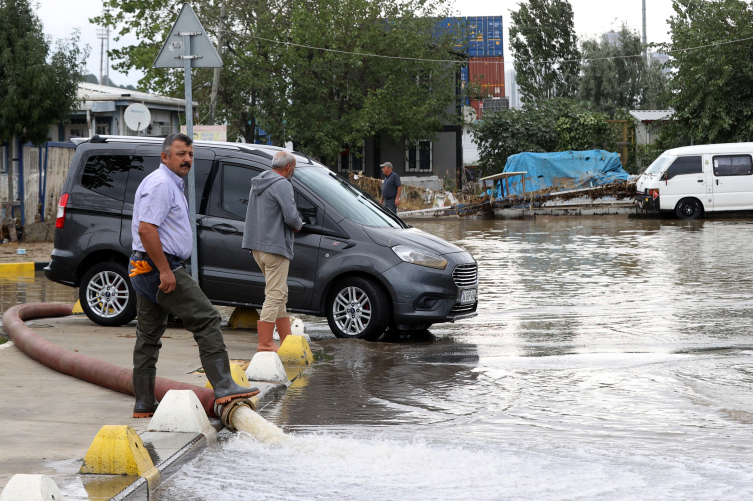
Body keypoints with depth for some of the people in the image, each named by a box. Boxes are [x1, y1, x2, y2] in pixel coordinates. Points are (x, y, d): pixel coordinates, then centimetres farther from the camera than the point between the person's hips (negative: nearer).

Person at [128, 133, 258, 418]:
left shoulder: (171, 184, 21)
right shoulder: (160, 184, -14)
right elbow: (146, 229, -24)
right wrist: (165, 271, -25)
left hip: (146, 270, 11)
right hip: (158, 266, -11)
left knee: (149, 336, 10)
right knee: (207, 320, -11)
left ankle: (144, 405, 13)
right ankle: (223, 387, -15)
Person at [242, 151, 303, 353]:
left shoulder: (258, 183, 16)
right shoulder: (282, 184, -15)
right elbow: (291, 216, -22)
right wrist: (298, 225, 2)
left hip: (257, 245, 10)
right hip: (275, 246, -10)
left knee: (280, 295, 17)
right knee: (274, 295, -7)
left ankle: (287, 340, 21)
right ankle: (265, 344, -8)